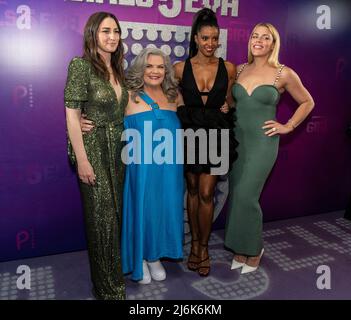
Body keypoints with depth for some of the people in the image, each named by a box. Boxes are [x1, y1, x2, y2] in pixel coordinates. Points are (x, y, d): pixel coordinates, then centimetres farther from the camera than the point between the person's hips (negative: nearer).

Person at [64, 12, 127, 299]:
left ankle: (113, 273, 36)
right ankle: (109, 287, 19)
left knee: (115, 213, 15)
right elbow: (72, 115, -14)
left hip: (117, 150, 7)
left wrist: (124, 149, 10)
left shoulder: (118, 69, 10)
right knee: (102, 218, 1)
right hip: (93, 149, -7)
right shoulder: (81, 65, -10)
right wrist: (82, 160, -18)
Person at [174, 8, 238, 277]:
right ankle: (195, 243, 29)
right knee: (193, 190, 12)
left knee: (206, 193, -1)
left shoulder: (228, 68, 0)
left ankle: (204, 247, 19)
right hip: (190, 133, 1)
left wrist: (226, 107, -6)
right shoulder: (181, 68, -2)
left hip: (216, 135, 0)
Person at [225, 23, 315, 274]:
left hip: (262, 142, -4)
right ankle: (239, 250, 23)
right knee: (235, 195, 6)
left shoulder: (284, 74, -4)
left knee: (246, 196, -9)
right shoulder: (239, 70, 8)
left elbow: (307, 103, 8)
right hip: (237, 140, 5)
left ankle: (254, 250, 15)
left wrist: (288, 126, 1)